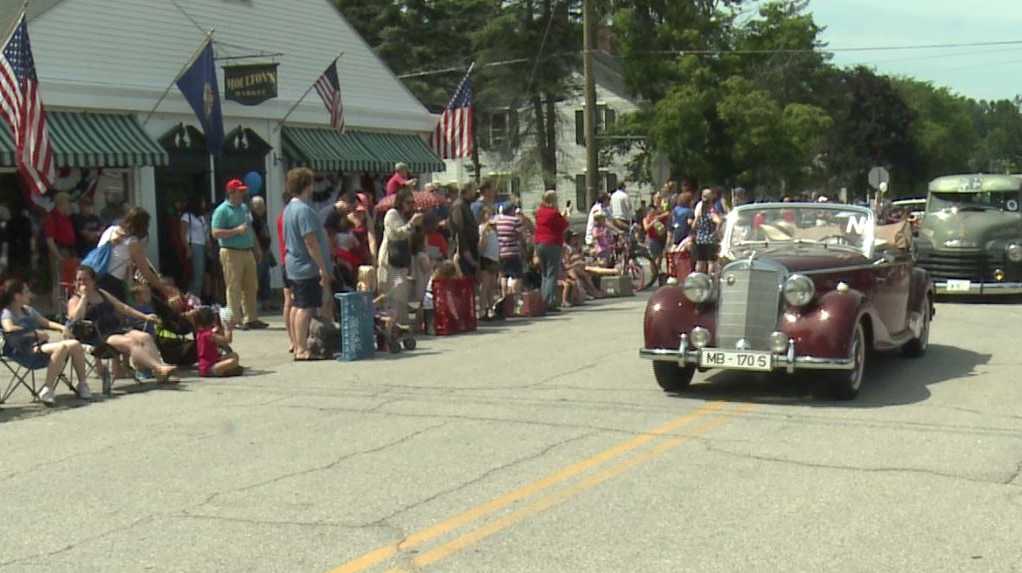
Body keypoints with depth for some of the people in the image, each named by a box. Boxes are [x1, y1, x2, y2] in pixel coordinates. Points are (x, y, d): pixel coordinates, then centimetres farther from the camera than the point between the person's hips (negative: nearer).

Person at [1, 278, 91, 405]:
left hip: (41, 344, 8)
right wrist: (36, 333, -24)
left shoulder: (27, 310, 21)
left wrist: (62, 328, 6)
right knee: (61, 347, -33)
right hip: (28, 350, -8)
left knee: (75, 344, -9)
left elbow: (45, 323, 27)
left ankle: (82, 384, 1)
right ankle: (47, 391, -34)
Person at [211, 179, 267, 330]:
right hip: (231, 253, -8)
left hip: (248, 252, 8)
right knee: (234, 288, -5)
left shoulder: (244, 208, 16)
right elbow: (216, 233, -16)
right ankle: (234, 320, 0)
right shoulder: (222, 210, -8)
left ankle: (251, 319, 17)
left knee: (251, 287, 9)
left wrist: (257, 248, 22)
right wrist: (237, 230, -19)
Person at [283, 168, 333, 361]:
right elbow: (311, 242, -22)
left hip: (294, 265, 10)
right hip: (307, 267, -10)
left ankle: (298, 346, 20)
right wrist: (323, 268, -19)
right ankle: (302, 350, -9)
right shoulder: (304, 210, -18)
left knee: (297, 306, 13)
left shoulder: (289, 208, 13)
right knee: (306, 308, -9)